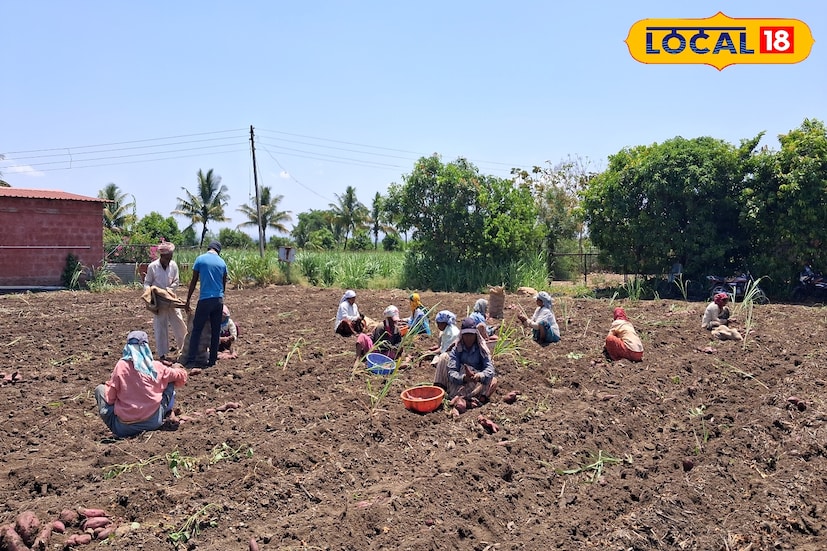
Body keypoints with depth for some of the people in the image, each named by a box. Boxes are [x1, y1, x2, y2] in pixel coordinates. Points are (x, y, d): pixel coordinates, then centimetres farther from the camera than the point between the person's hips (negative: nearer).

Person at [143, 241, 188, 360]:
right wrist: (148, 290, -20)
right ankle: (162, 354, 13)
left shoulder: (173, 265, -2)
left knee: (179, 324, 5)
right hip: (158, 302, -2)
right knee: (160, 327, 4)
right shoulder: (152, 266, -8)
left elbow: (176, 282, 4)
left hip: (171, 300, 2)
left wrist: (168, 289, -13)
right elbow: (147, 283, 0)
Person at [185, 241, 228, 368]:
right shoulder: (222, 262, 9)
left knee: (196, 330, 2)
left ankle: (191, 361, -2)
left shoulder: (200, 259, -1)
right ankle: (212, 360, 12)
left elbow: (193, 282, 1)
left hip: (205, 300, -3)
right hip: (219, 300, 3)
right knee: (216, 331, 9)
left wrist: (188, 300, 9)